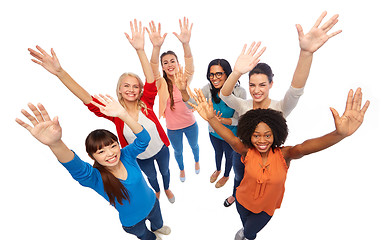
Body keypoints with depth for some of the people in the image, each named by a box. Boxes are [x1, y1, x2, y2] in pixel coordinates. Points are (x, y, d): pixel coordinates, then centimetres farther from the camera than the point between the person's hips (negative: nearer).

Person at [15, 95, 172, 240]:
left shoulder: (126, 155, -24)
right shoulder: (95, 178, -32)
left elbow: (143, 139, -41)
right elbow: (77, 168, -54)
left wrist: (123, 114, -56)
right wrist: (55, 144, -74)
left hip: (152, 204, 3)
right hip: (132, 221, -2)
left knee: (158, 221, 36)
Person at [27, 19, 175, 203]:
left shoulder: (146, 104, -22)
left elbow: (151, 82, -36)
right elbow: (88, 100, -31)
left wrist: (140, 50, -48)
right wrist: (59, 72, -41)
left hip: (161, 150, 0)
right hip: (141, 158, 0)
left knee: (165, 171, 29)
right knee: (151, 176, 29)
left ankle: (167, 189, 63)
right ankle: (157, 191, 64)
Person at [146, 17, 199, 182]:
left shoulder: (185, 79, -11)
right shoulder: (161, 83, -13)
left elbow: (190, 65, -31)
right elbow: (153, 69, -33)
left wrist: (186, 44, -51)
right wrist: (156, 47, -53)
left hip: (190, 123, 1)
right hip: (172, 127, 0)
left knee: (194, 145, 26)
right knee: (178, 151, 22)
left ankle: (197, 161, 60)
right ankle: (181, 169, 54)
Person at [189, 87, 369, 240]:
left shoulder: (283, 155, -27)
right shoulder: (247, 151, -26)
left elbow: (304, 147, -46)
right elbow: (231, 138, -44)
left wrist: (340, 134, -65)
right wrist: (211, 119, -63)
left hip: (266, 207, -1)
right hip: (243, 200, 1)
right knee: (245, 224, 30)